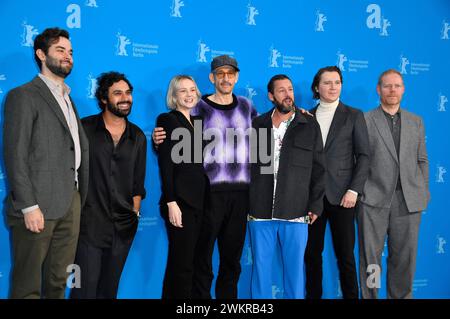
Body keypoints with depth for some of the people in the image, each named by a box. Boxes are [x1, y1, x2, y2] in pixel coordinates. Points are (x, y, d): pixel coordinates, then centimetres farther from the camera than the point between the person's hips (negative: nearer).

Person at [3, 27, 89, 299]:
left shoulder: (67, 99, 20)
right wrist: (28, 206, -17)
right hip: (39, 205, -7)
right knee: (28, 285, 3)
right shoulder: (23, 96, -3)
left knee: (58, 281, 13)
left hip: (71, 203, 7)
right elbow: (15, 155, -11)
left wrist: (81, 198, 8)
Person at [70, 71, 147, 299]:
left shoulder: (137, 136, 7)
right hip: (90, 221, -3)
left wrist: (135, 213, 7)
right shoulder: (84, 128, -5)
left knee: (110, 287, 15)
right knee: (86, 286, -2)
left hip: (124, 225, 4)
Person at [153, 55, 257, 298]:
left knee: (232, 259, 13)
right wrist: (159, 140, -17)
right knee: (203, 258, 1)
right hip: (210, 191, -3)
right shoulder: (199, 107, 0)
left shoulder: (245, 106, 11)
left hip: (241, 192, 4)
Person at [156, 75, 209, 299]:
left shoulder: (198, 122, 17)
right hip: (180, 202, -6)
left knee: (179, 264, 12)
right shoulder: (167, 120, -2)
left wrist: (204, 199, 8)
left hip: (199, 201, 6)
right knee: (182, 265, -3)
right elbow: (165, 164, -10)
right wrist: (171, 202, -17)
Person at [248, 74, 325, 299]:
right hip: (260, 212, 1)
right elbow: (247, 164, 10)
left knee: (294, 268, 7)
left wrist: (315, 205, 0)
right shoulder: (257, 125, 7)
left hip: (295, 213, -1)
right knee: (261, 267, 10)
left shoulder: (310, 126, 5)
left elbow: (318, 168, 5)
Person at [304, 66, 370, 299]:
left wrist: (354, 190, -9)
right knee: (312, 253, 7)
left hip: (341, 194, -2)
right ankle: (313, 295, 20)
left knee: (345, 254, 3)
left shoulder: (354, 116, 5)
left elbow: (363, 156, 0)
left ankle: (351, 295, 17)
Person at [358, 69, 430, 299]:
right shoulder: (364, 121, 1)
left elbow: (422, 160, 15)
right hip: (373, 199, -3)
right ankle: (368, 296, 15)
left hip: (408, 200, 3)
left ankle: (401, 296, 22)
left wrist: (423, 193, 10)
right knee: (370, 256, 3)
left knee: (405, 256, 8)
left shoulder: (416, 122, 13)